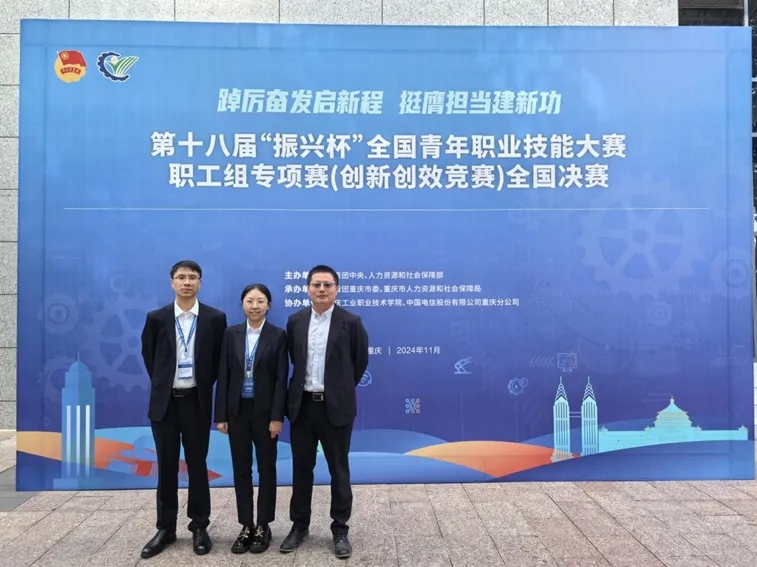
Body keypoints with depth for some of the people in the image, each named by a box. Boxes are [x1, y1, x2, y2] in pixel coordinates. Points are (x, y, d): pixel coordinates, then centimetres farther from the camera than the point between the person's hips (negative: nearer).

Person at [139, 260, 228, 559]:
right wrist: (161, 383, 9)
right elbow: (149, 355, 13)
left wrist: (205, 386, 3)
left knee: (197, 465, 7)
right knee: (166, 466, 10)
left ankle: (199, 527, 20)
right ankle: (166, 528, 23)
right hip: (164, 401, 1)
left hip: (197, 401, -1)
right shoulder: (156, 318, 1)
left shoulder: (215, 318, -3)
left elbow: (219, 358, 7)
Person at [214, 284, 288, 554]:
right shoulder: (231, 334, 3)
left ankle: (263, 526, 21)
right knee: (241, 469, 9)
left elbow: (281, 379, -7)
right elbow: (223, 376, 2)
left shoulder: (278, 335, -4)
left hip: (265, 410, -2)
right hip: (237, 410, 3)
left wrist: (277, 417, -12)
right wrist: (221, 415, -2)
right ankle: (246, 525, 22)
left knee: (266, 469, 8)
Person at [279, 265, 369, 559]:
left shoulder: (351, 322, -7)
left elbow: (360, 361, 3)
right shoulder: (295, 321, 3)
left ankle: (340, 529, 21)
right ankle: (299, 525, 28)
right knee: (301, 468, 13)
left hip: (336, 407, -3)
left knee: (339, 470, 7)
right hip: (302, 405, 3)